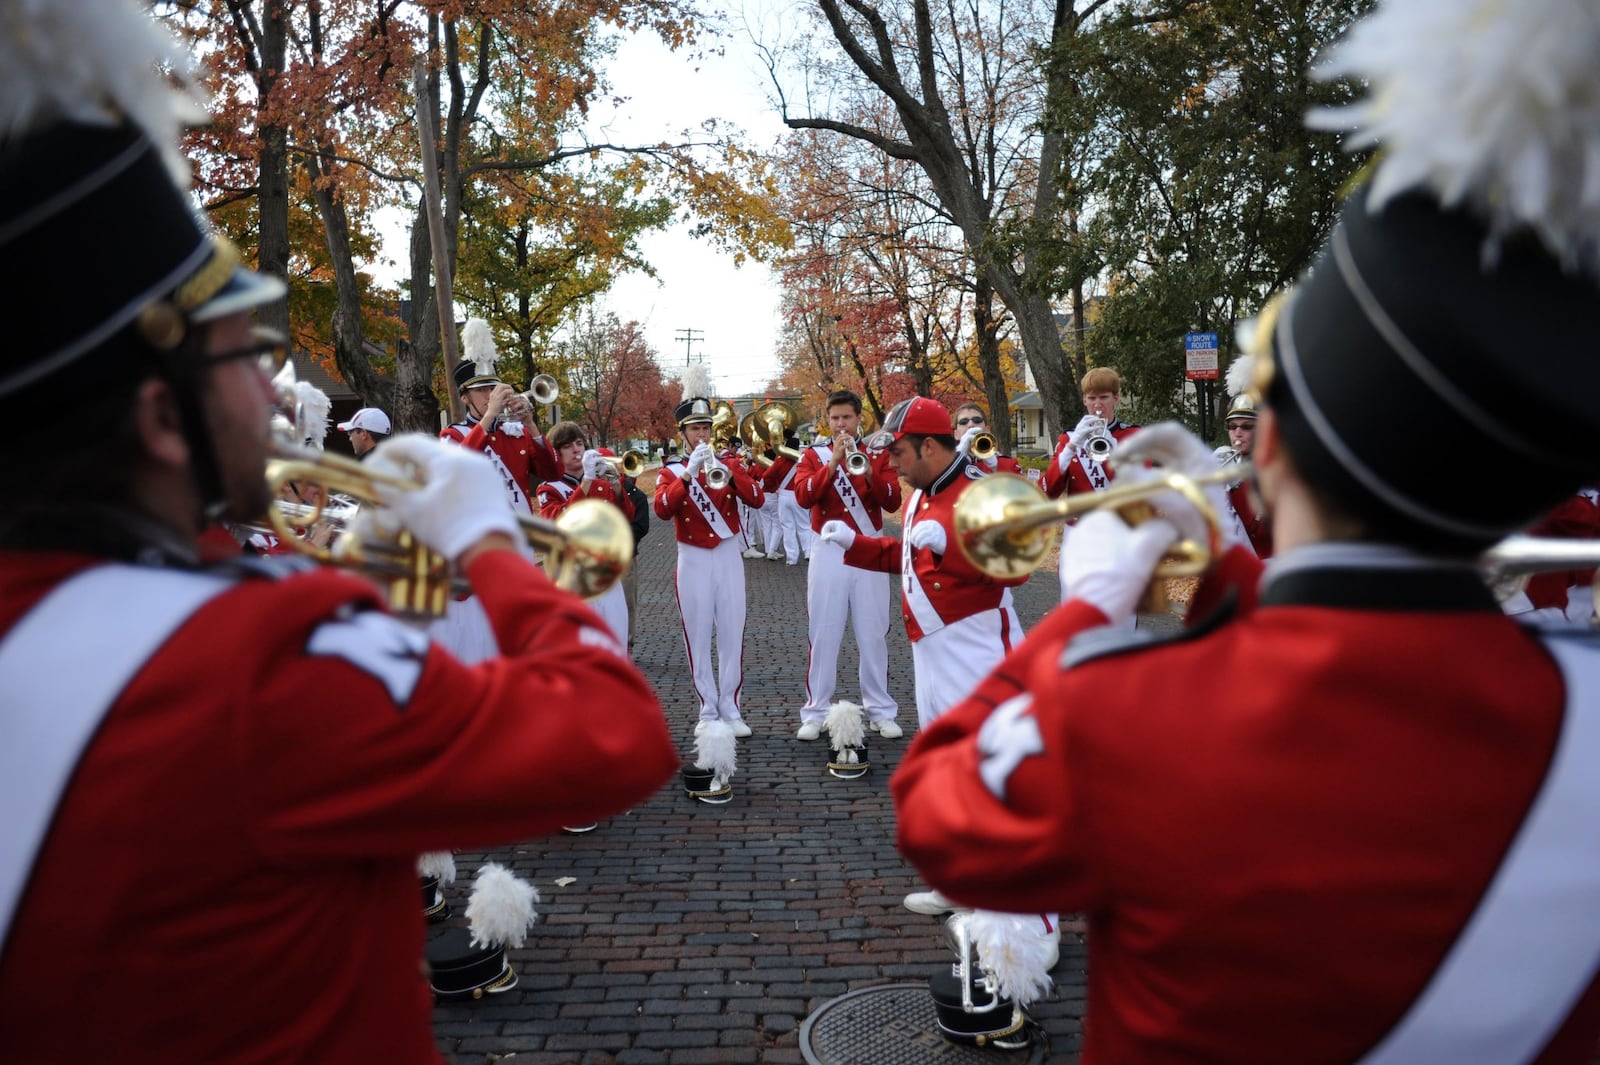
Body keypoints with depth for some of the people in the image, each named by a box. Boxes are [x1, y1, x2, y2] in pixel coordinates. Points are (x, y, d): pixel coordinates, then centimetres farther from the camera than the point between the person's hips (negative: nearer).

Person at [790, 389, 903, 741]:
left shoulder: (878, 454, 7)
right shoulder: (813, 455, 5)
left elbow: (893, 501, -6)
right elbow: (803, 496, -13)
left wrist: (868, 471, -19)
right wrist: (833, 462, -21)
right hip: (829, 553, -1)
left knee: (873, 633, 5)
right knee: (823, 634, 1)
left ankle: (881, 711, 13)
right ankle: (815, 712, 8)